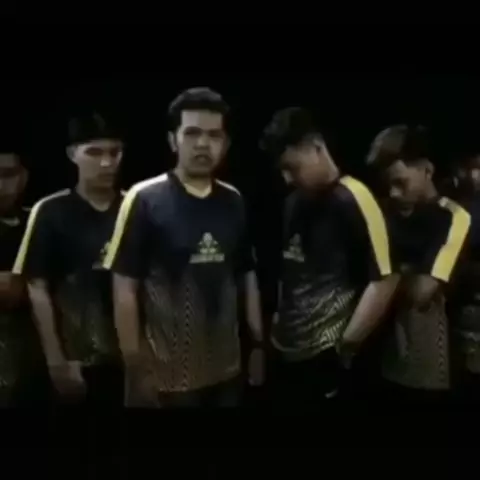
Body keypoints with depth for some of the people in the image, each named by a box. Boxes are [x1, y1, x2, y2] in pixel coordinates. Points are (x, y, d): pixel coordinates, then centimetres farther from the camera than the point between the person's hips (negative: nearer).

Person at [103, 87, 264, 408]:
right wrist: (136, 368, -10)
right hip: (167, 375, -4)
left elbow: (247, 276, 11)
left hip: (226, 369, 4)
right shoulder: (145, 200, -10)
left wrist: (258, 342, 9)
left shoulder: (233, 201, 4)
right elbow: (125, 288, -9)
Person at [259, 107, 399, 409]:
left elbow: (384, 280, -15)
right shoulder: (294, 203, 10)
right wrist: (275, 330, 8)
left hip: (326, 359, -6)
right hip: (286, 355, 7)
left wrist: (345, 346, -11)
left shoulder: (353, 200, -12)